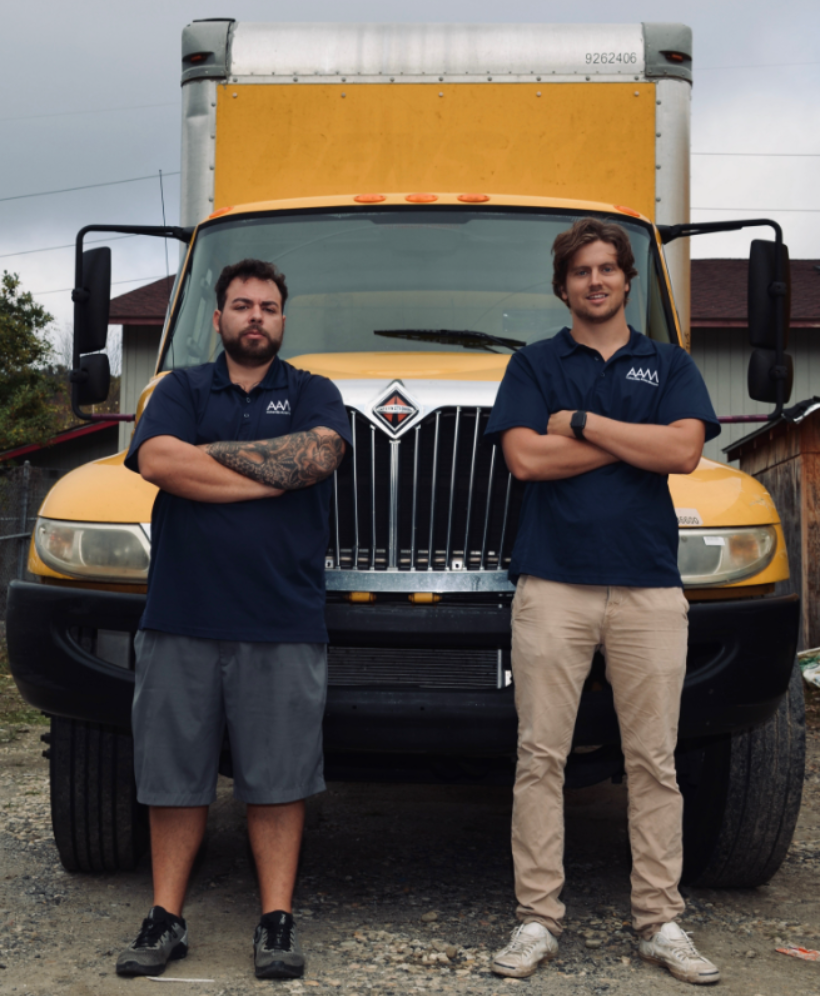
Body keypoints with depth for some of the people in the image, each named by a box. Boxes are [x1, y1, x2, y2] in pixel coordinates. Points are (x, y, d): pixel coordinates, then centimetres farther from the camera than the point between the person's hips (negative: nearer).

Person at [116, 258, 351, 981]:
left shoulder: (312, 393, 11)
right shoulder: (181, 389, 11)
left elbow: (317, 454, -11)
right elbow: (159, 462, -9)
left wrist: (211, 452, -6)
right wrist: (276, 475, -9)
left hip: (283, 623, -1)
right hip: (182, 618, 1)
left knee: (277, 776, 3)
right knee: (173, 772, 7)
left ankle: (278, 920, 14)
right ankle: (166, 918, 19)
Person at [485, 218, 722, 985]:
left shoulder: (670, 365, 12)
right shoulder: (534, 365, 10)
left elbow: (684, 451, -6)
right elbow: (525, 457, -6)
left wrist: (581, 423, -6)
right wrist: (635, 440, -5)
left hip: (649, 589, 1)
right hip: (552, 585, -1)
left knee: (653, 761, 5)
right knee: (541, 757, 0)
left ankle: (660, 922, 14)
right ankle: (537, 920, 9)